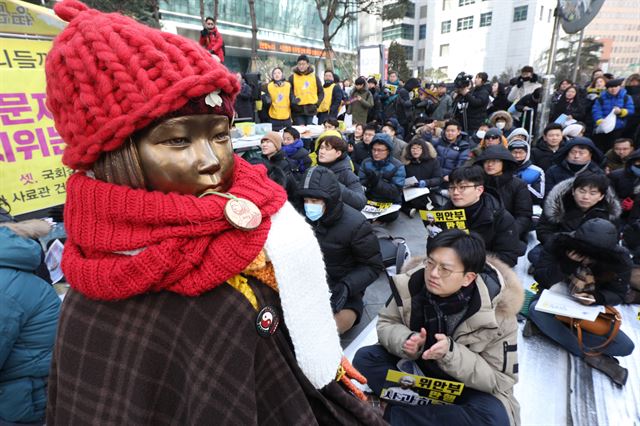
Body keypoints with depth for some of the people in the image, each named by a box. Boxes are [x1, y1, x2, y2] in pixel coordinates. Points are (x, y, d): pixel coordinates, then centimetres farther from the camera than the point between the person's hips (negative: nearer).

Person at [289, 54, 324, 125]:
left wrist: (317, 103, 1)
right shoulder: (292, 77, 2)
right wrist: (292, 101, -11)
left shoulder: (314, 77, 8)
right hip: (298, 110, -2)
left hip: (310, 110, 2)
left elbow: (321, 92, 13)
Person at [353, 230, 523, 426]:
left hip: (468, 384, -1)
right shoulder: (411, 283, -21)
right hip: (419, 367, 2)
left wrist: (451, 353, -36)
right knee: (365, 357, -16)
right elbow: (386, 324, -8)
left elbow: (502, 379, -20)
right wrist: (406, 341, -30)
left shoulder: (497, 310, -26)